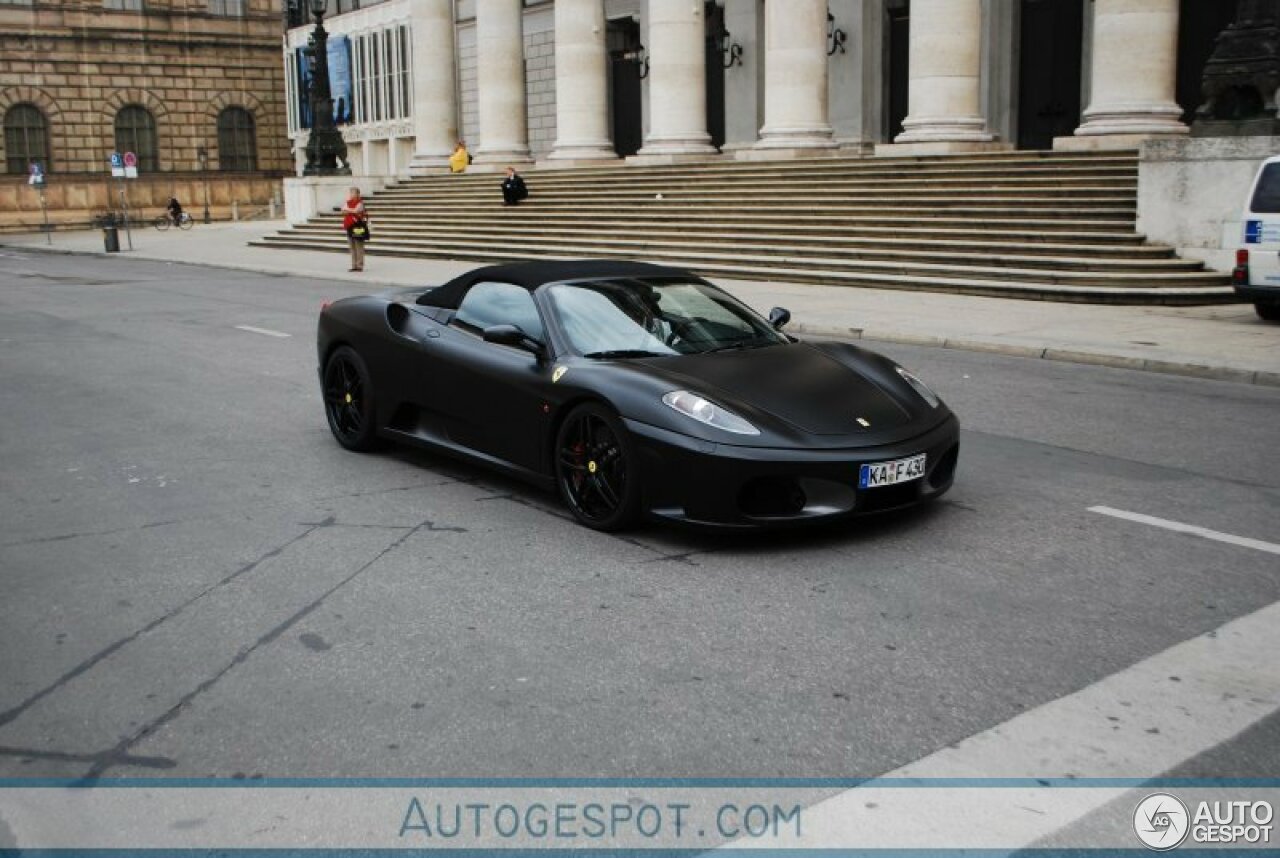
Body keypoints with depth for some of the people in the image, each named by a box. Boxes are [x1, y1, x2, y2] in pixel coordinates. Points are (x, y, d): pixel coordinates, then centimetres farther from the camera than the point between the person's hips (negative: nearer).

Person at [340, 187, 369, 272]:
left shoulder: (360, 203, -6)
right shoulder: (348, 202, 12)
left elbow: (356, 210, -20)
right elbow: (343, 211, -1)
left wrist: (347, 210, -6)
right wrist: (352, 211, -15)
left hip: (358, 226, -7)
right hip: (349, 227, 7)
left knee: (359, 247, -5)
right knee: (352, 247, 9)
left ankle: (360, 266, -1)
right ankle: (354, 265, 14)